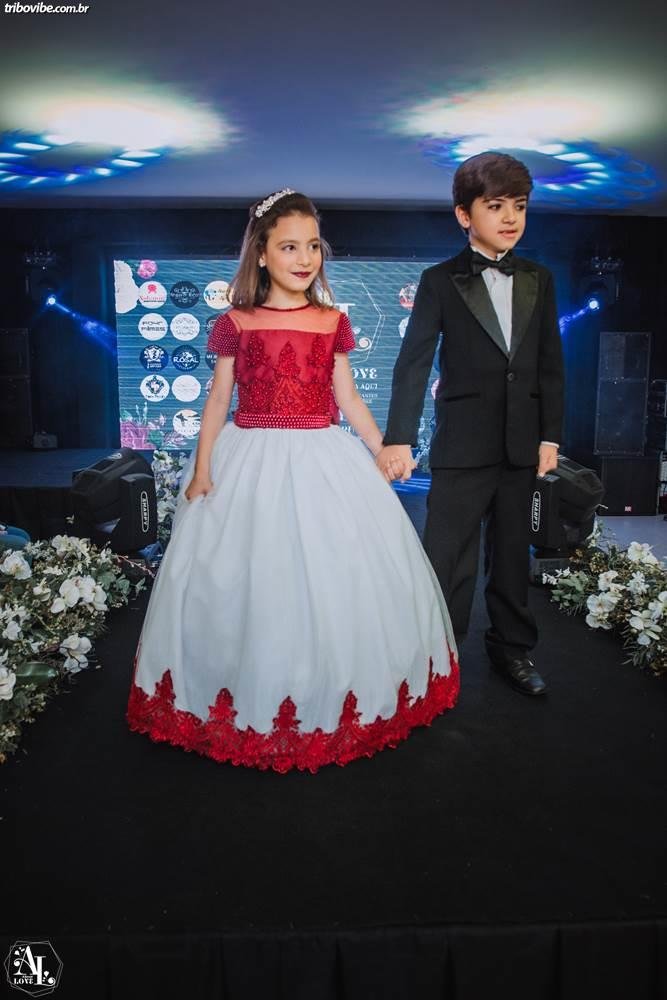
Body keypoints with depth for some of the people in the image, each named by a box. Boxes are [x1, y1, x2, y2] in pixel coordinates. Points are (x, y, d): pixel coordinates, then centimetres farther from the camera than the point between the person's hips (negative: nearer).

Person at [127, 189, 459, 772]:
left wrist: (385, 451, 6)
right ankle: (248, 702, 26)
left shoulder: (333, 323, 6)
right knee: (248, 577, 5)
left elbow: (348, 399, 10)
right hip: (252, 463, -1)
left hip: (323, 462, 2)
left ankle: (334, 690, 28)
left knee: (335, 573, 5)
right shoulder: (237, 324, 0)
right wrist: (202, 469, -5)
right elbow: (218, 400, 3)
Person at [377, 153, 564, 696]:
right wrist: (399, 438, -16)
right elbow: (414, 362, -8)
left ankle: (513, 647, 31)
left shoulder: (539, 280, 10)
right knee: (449, 556, 0)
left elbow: (551, 365, 9)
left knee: (513, 550, 15)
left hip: (522, 444, 4)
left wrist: (550, 436, 3)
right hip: (462, 445, -4)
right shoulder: (441, 281, -1)